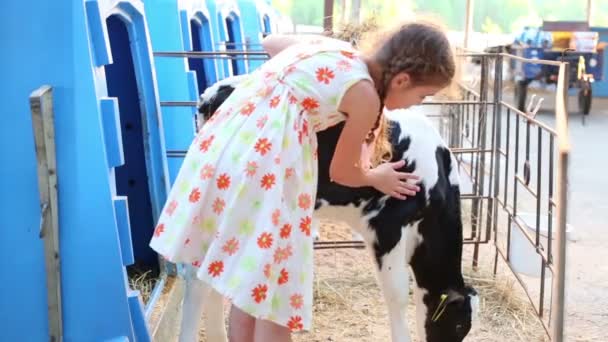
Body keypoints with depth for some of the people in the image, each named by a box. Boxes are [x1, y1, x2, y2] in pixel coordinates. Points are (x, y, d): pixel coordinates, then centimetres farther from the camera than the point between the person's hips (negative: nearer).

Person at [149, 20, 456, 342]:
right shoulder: (365, 96, -4)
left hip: (223, 141, 9)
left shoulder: (333, 46, 17)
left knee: (247, 279, 20)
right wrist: (376, 178, 27)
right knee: (273, 288, 3)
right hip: (265, 163, -9)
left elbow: (270, 41, 35)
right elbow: (342, 173, 8)